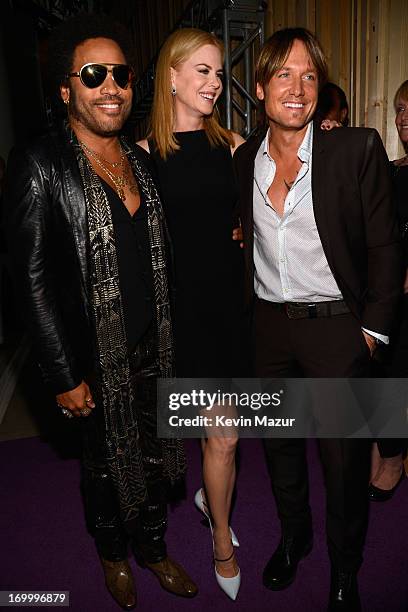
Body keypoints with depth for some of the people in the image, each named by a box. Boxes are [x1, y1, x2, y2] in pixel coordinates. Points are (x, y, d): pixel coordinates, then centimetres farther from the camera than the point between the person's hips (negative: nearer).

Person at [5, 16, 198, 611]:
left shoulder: (140, 160, 6)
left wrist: (170, 336, 10)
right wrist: (64, 376, -14)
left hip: (152, 349, 5)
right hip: (96, 359, -5)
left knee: (156, 456, 19)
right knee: (107, 465, 17)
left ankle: (154, 549, 47)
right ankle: (113, 556, 47)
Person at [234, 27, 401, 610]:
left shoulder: (358, 148, -7)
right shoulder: (243, 158, 5)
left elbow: (385, 245, -4)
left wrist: (374, 328, -6)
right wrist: (247, 313, 8)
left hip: (337, 325, -3)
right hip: (268, 325, 4)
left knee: (345, 459, 8)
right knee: (279, 443, 19)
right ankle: (293, 536, 46)